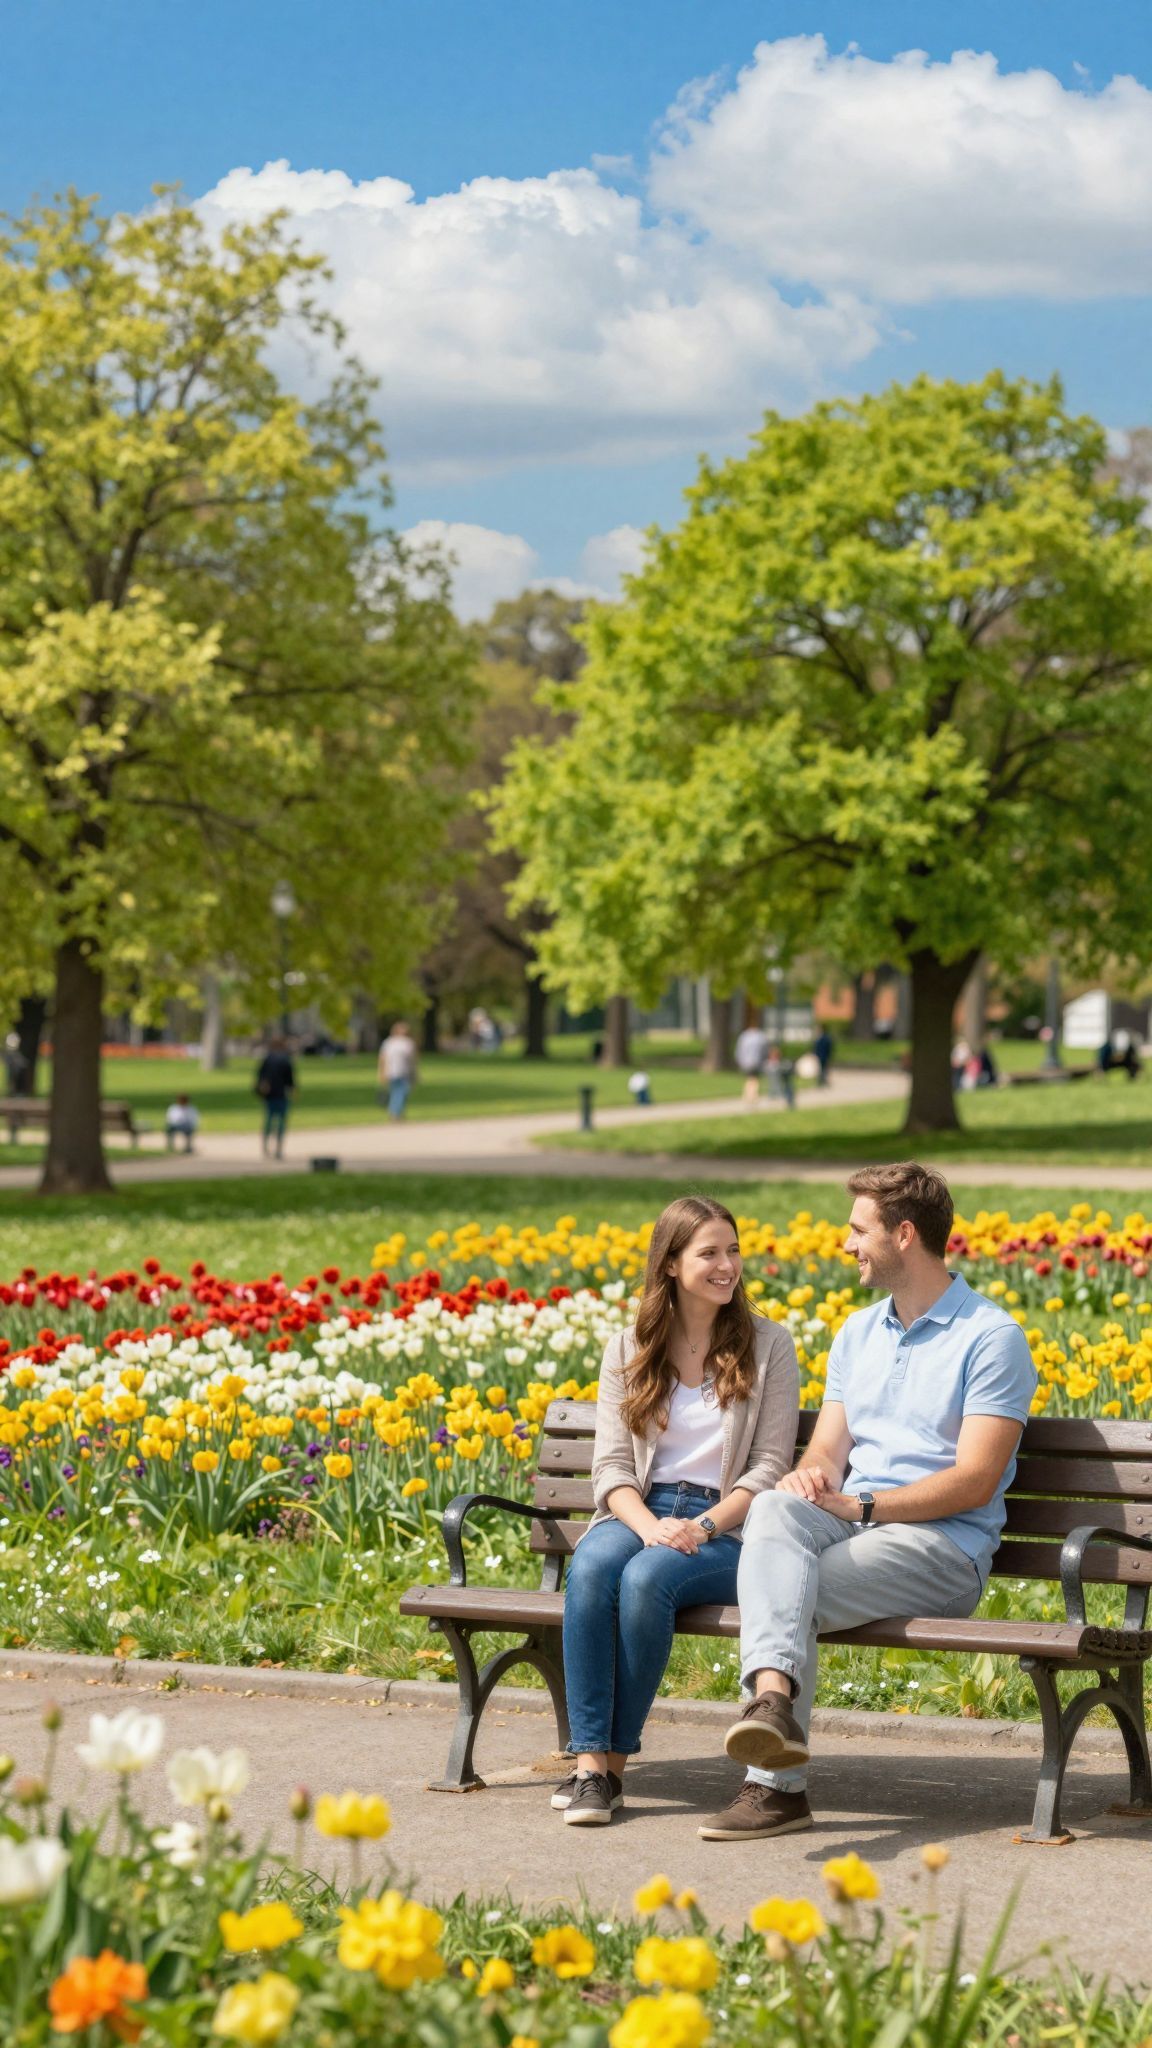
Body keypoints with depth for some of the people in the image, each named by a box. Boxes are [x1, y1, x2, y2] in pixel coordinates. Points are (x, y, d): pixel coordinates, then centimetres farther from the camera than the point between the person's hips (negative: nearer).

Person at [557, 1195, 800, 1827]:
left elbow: (768, 1466, 0)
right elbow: (611, 1465, 4)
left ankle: (616, 1760, -23)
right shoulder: (627, 1350, 11)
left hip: (725, 1525, -2)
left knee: (646, 1578, -34)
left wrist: (704, 1526, -16)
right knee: (590, 1569, -33)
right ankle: (587, 1760, -32)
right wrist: (649, 1525, -16)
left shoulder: (768, 1346, 5)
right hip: (638, 1513, 2)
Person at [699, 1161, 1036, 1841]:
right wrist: (812, 1475, -9)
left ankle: (776, 1785, -27)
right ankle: (773, 1697, -48)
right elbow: (829, 1448, 17)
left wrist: (863, 1506, -17)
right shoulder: (858, 1334, 22)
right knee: (773, 1509, -30)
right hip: (850, 1529, 5)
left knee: (796, 1596, -29)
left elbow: (975, 1481, -11)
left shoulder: (992, 1337, -4)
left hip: (943, 1545, -5)